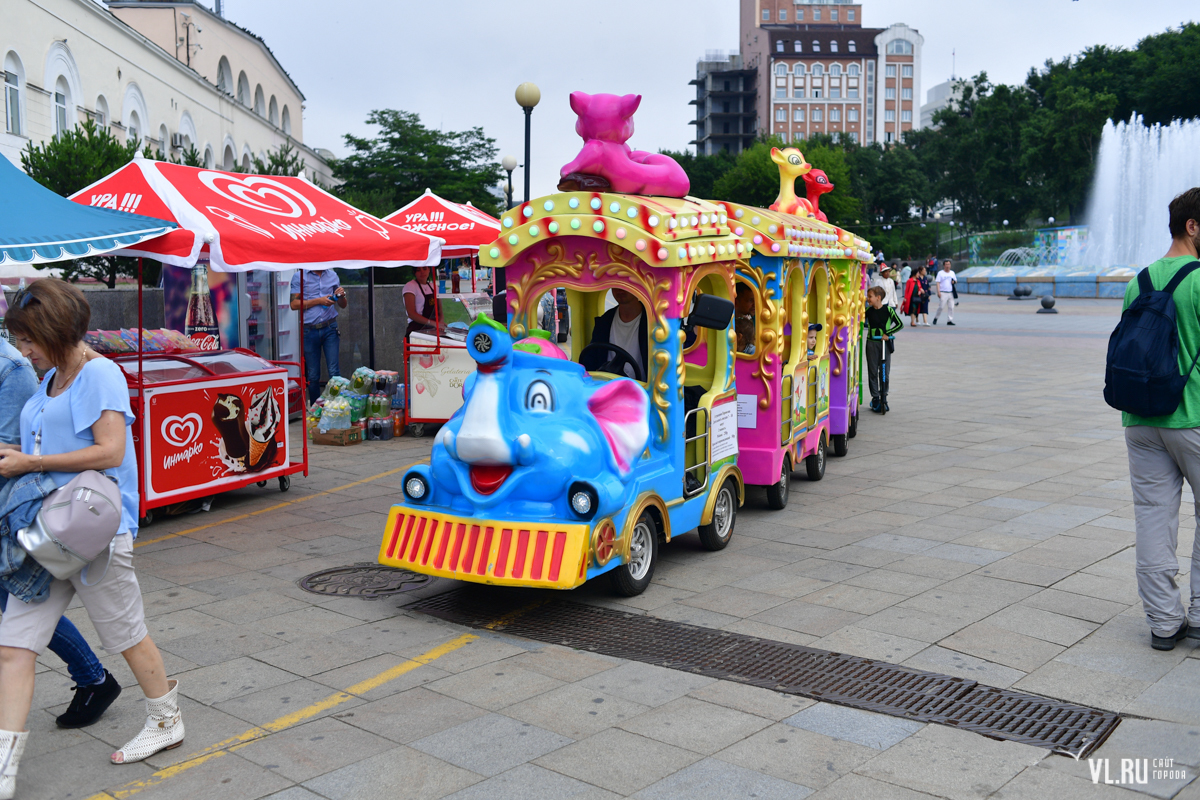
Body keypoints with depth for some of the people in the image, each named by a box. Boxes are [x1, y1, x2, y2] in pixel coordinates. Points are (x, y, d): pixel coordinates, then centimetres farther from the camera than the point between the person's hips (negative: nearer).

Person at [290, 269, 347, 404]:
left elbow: (343, 305, 18)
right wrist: (319, 301, -13)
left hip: (330, 328, 2)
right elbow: (294, 304, -7)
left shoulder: (333, 276, 11)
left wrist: (342, 295, -5)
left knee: (334, 371, -6)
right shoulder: (299, 276, 1)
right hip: (309, 330, -2)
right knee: (312, 375, 5)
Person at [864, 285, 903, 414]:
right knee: (873, 371, 3)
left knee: (885, 371, 3)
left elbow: (900, 324, -6)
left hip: (885, 343, -2)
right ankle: (875, 398, 11)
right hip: (872, 343, 2)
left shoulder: (888, 310, -7)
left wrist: (887, 334, -15)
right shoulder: (868, 310, -1)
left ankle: (884, 397, 16)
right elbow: (861, 322, 12)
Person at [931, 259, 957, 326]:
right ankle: (935, 318, 11)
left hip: (950, 293, 5)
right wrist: (938, 291, -15)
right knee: (941, 307, -8)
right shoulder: (940, 273, 1)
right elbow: (937, 282, -5)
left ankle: (949, 320, 3)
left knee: (951, 307, -1)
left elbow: (956, 280, 25)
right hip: (943, 293, -5)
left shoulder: (952, 272, 16)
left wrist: (954, 281, -1)